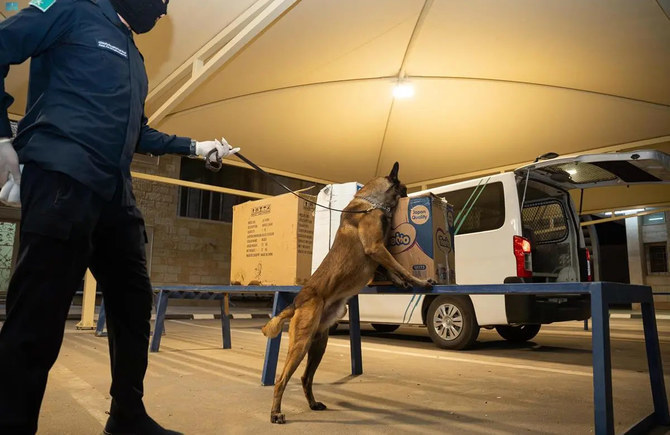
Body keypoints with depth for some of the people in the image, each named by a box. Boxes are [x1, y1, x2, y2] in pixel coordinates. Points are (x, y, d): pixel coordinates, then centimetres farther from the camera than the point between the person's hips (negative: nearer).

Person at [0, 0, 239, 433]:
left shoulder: (134, 58, 27)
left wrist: (195, 146, 25)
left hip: (115, 192, 9)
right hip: (62, 180, -8)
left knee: (134, 301, 10)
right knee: (38, 315, -8)